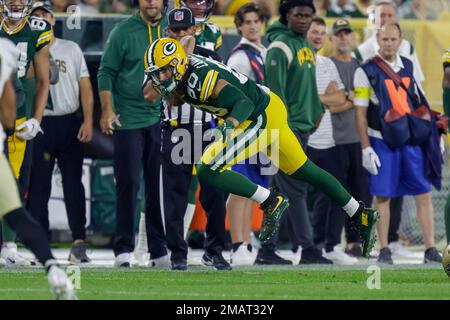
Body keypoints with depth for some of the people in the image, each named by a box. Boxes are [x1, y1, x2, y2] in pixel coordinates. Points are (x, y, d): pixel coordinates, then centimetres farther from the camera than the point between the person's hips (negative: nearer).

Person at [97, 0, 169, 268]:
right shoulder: (123, 32, -2)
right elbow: (106, 72, 0)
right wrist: (107, 110, -9)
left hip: (162, 120, 3)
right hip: (128, 119, -3)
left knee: (160, 186, 5)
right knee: (129, 184, -4)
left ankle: (160, 250, 10)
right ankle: (124, 248, 1)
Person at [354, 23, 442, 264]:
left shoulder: (408, 67, 10)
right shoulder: (367, 71, -4)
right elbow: (360, 113, -5)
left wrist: (431, 134, 13)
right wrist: (366, 149, -10)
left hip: (411, 139, 4)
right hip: (382, 142, -4)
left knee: (424, 194, -1)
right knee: (382, 195, -1)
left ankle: (430, 249, 1)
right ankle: (384, 251, 7)